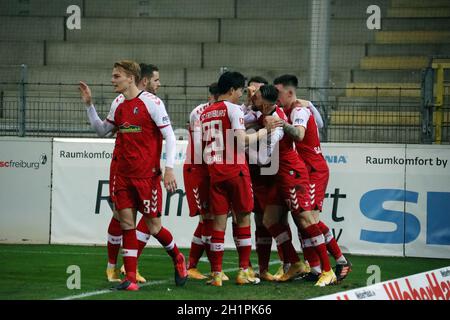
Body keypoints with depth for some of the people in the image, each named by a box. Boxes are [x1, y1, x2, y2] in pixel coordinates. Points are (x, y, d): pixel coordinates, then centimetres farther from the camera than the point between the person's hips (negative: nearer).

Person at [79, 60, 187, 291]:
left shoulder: (151, 102, -10)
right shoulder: (118, 105, 10)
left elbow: (169, 136, -9)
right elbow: (103, 130, 26)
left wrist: (169, 168, -16)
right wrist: (89, 105, 16)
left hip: (147, 175, -6)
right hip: (123, 175, 6)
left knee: (154, 226, 0)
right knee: (127, 224, 0)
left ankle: (177, 258, 28)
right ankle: (130, 278, 2)